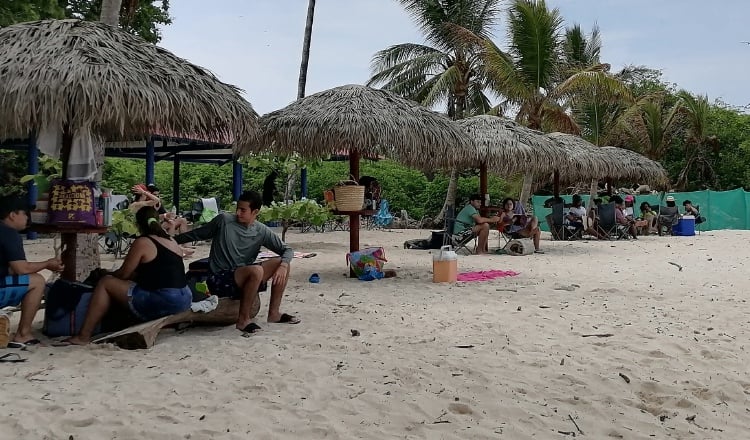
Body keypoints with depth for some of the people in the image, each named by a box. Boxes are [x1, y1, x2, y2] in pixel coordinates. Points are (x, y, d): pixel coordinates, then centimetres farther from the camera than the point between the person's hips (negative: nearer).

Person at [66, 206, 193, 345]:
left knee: (105, 283, 7)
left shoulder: (142, 243, -5)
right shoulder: (173, 241, 16)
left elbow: (123, 274, -1)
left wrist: (109, 275, 22)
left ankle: (83, 336, 8)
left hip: (162, 303, -8)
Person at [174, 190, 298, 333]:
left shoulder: (261, 231, 2)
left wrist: (283, 265, -18)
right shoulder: (224, 220, -6)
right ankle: (243, 319, -18)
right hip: (219, 280, -5)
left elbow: (287, 250, 2)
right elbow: (197, 234, 4)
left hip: (244, 277, 5)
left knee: (282, 263, -8)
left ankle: (274, 313, 0)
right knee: (256, 270, -33)